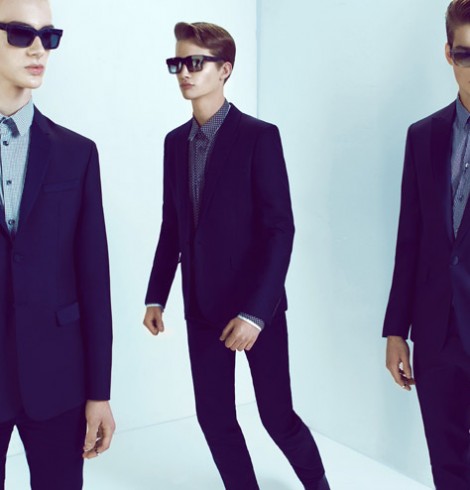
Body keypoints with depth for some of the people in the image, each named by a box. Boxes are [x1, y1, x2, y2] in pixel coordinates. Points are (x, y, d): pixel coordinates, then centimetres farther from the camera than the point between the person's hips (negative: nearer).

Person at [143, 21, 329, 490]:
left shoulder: (259, 136, -11)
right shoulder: (176, 141, 7)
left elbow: (281, 229, -15)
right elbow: (172, 225, 12)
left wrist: (255, 311, -21)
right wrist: (155, 295, 9)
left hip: (256, 305, -5)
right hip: (202, 305, 5)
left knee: (276, 416, 4)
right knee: (214, 417, 9)